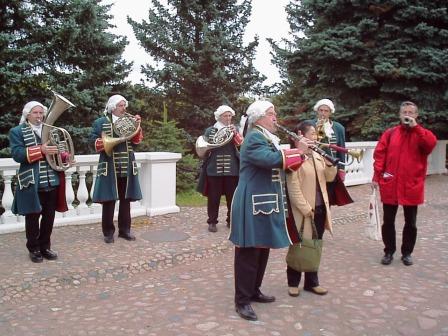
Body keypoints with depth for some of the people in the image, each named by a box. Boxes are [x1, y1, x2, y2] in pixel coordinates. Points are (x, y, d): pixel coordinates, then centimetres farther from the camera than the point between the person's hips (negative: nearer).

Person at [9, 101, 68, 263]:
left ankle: (45, 246, 24)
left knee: (49, 216, 10)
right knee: (33, 217, 5)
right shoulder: (17, 132, -1)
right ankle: (34, 248, 20)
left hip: (51, 181, 5)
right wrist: (40, 150, -24)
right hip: (32, 182, -4)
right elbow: (17, 154, -14)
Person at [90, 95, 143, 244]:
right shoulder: (101, 122, 3)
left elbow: (137, 141, 3)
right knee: (109, 200, 0)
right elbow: (93, 141, -2)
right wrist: (104, 141, -20)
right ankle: (108, 232, 10)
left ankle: (124, 230, 19)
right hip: (109, 167, -3)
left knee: (126, 199, 8)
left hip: (127, 167, 3)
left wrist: (137, 126, -11)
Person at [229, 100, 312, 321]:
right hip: (253, 204, -10)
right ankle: (242, 300, 6)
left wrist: (298, 152, 5)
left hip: (267, 203, 10)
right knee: (249, 253, -4)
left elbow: (281, 165, 20)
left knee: (262, 250, 16)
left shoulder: (268, 138, 18)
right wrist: (297, 151, -19)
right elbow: (272, 160, -29)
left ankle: (253, 291, 30)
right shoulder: (254, 138, -13)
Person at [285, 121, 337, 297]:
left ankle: (312, 282, 28)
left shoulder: (318, 156, 8)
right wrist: (306, 209, -17)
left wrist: (329, 162, -6)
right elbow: (293, 188, -17)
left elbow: (329, 178, 11)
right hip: (302, 211, -7)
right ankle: (293, 282, 22)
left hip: (320, 209, 7)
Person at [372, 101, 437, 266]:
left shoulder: (422, 133, 4)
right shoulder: (390, 133, 5)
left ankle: (407, 253, 24)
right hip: (390, 184, 0)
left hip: (412, 185, 0)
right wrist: (377, 175, -9)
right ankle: (389, 252, 21)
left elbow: (431, 144, -18)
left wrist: (416, 127, -18)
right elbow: (379, 154, -1)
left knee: (411, 223, 10)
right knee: (388, 221, 7)